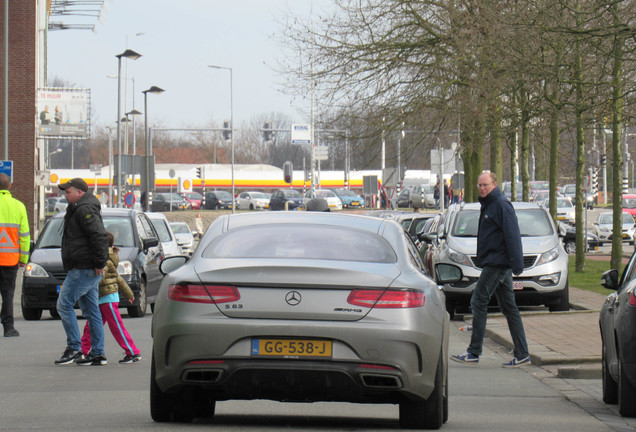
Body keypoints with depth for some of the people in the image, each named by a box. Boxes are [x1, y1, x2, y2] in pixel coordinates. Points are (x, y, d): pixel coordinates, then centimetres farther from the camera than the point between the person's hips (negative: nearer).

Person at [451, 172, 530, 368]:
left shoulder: (501, 205, -12)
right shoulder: (487, 205, 18)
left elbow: (512, 235, -18)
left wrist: (516, 264, -23)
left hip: (498, 263, -10)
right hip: (497, 263, 10)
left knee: (478, 302, -9)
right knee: (509, 308, 8)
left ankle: (474, 352, -7)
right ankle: (522, 354, 8)